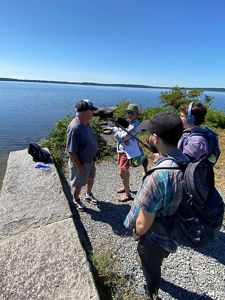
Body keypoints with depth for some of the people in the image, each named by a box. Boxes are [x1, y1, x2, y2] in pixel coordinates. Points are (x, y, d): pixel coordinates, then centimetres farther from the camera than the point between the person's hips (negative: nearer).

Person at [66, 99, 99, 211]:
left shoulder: (86, 123, -4)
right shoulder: (74, 128, -32)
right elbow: (71, 151, -28)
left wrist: (93, 157, 15)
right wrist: (79, 166, -22)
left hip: (90, 159, 8)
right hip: (81, 163, -8)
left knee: (91, 178, 25)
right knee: (79, 184, 14)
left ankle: (88, 195, 51)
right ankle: (76, 199, 42)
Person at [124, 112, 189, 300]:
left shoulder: (158, 177, -40)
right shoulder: (187, 162, -16)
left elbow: (143, 224, -28)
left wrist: (137, 235, -7)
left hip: (154, 239, -7)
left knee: (151, 269, 25)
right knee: (157, 262, 36)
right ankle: (154, 284, 67)